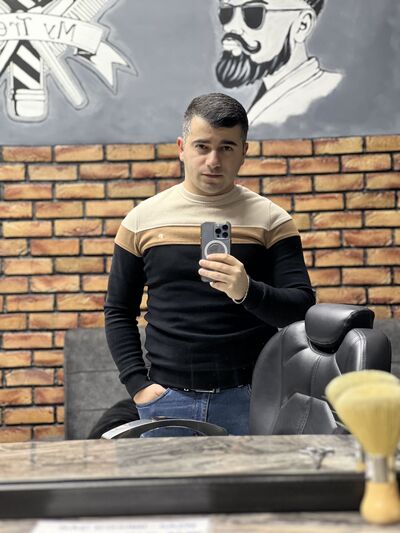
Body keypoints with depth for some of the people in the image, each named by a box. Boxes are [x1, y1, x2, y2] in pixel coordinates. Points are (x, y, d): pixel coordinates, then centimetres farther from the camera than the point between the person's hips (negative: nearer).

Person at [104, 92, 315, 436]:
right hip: (166, 398, 1)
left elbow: (302, 308, -3)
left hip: (247, 398, -1)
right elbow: (118, 312, 10)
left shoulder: (271, 220, 2)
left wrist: (248, 291, -22)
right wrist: (138, 384, -1)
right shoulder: (142, 220, 6)